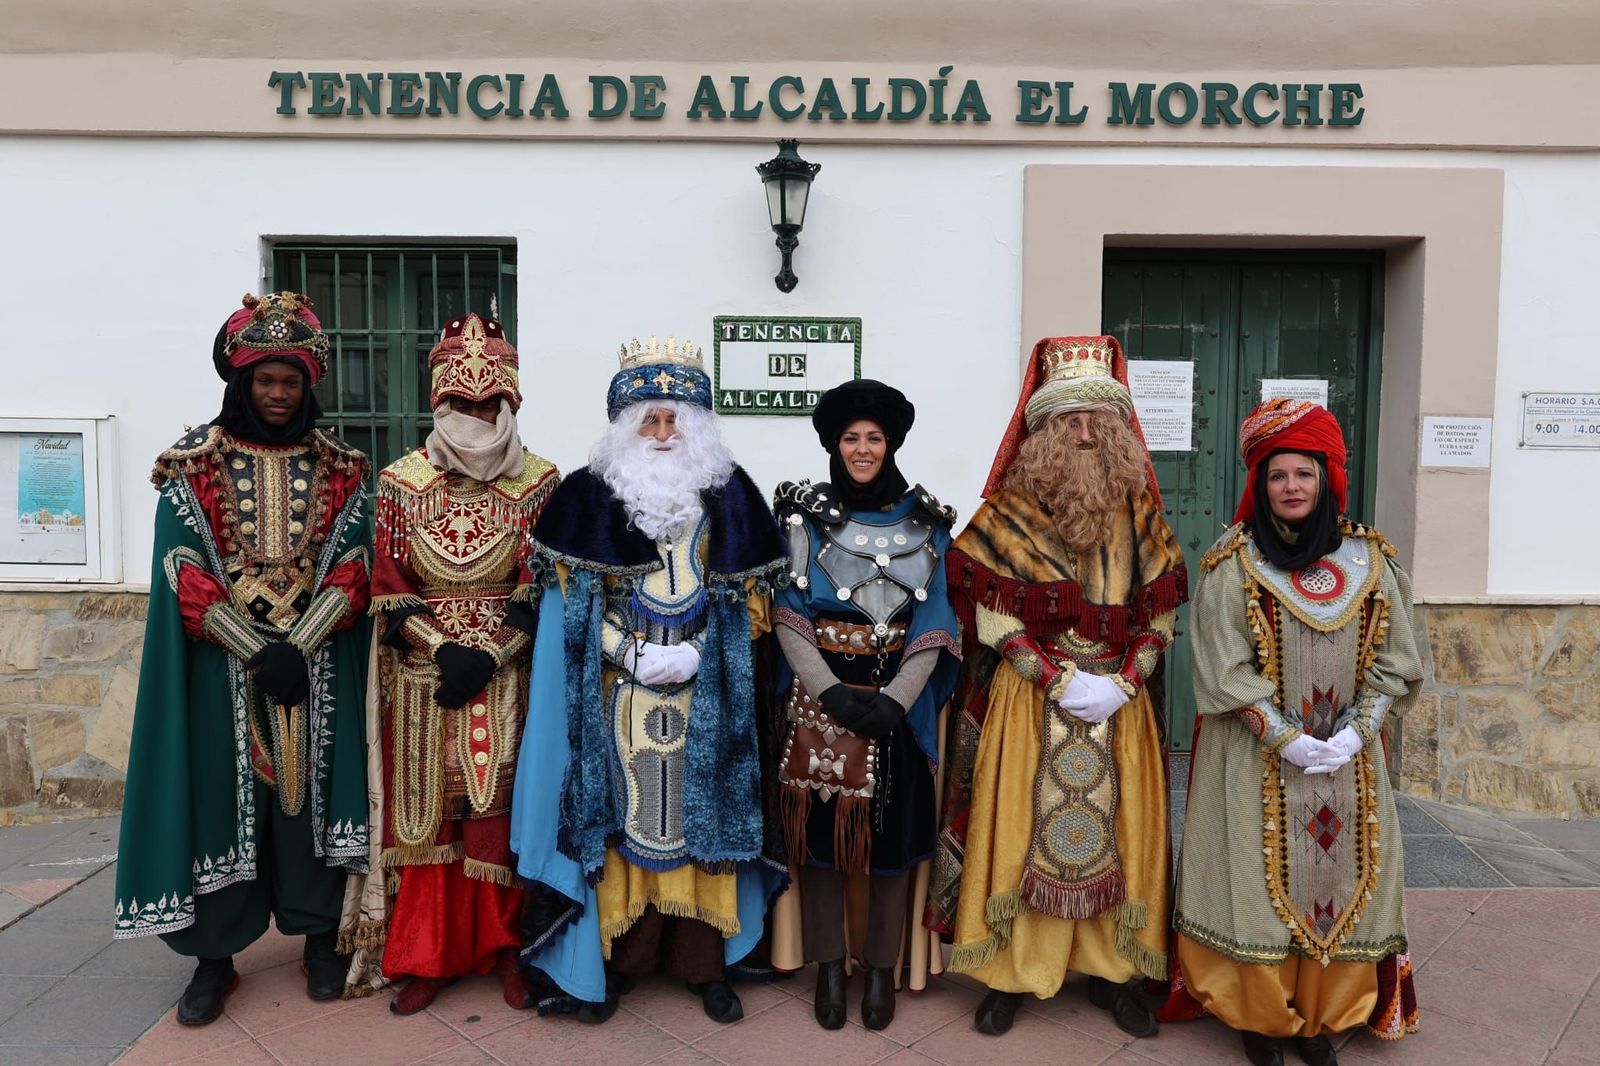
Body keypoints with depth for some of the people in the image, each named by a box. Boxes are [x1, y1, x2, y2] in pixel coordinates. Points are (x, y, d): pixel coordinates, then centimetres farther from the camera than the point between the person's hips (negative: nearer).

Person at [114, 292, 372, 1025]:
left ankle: (319, 936, 21)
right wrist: (258, 651, -15)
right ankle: (215, 954, 18)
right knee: (222, 793, 4)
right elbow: (184, 573, -5)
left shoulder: (340, 470, 5)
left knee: (311, 786, 6)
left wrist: (298, 646, -15)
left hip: (320, 664, 1)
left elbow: (354, 568, -2)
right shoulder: (193, 467, 2)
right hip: (222, 666, 0)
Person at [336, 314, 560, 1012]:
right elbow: (389, 592, 0)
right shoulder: (400, 481, 2)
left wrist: (487, 655, -14)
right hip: (423, 673, 1)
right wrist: (444, 649, -13)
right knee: (425, 812, 5)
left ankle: (506, 947, 19)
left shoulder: (538, 483, 0)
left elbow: (539, 589, -3)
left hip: (506, 674, -1)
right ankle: (426, 956, 19)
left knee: (502, 810, 3)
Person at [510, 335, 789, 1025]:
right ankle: (613, 959, 20)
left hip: (704, 691, 1)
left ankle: (706, 961, 19)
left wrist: (695, 653, -10)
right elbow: (575, 596, -1)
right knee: (622, 815, 5)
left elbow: (746, 598, 4)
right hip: (620, 690, -1)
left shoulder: (730, 493, 2)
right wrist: (634, 655, -12)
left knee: (701, 814, 6)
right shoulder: (589, 494, -1)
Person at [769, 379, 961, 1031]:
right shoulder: (804, 514, 2)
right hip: (819, 695, 0)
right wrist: (833, 692, -14)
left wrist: (894, 699, -13)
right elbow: (788, 614, -3)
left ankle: (882, 967, 24)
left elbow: (934, 623, 0)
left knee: (892, 829, 6)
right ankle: (828, 964, 23)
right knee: (820, 827, 5)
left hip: (898, 700, 1)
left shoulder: (925, 521, 4)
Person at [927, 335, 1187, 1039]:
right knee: (1023, 829, 3)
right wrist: (1060, 681, -15)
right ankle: (1011, 972, 18)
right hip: (1029, 702, -2)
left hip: (1121, 703, 3)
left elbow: (1161, 614, 5)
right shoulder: (1009, 511, -4)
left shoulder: (1140, 513, 5)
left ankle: (1113, 969, 26)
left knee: (1119, 831, 9)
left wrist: (1126, 680, -10)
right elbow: (994, 618, -7)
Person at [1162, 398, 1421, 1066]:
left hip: (1347, 755, 4)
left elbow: (1392, 659, 5)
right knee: (1261, 873, 2)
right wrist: (1290, 740, -15)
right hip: (1257, 757, -3)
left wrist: (1354, 732, -8)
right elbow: (1225, 671, -11)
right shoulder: (1233, 565, -7)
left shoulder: (1367, 559, 3)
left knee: (1342, 872, 8)